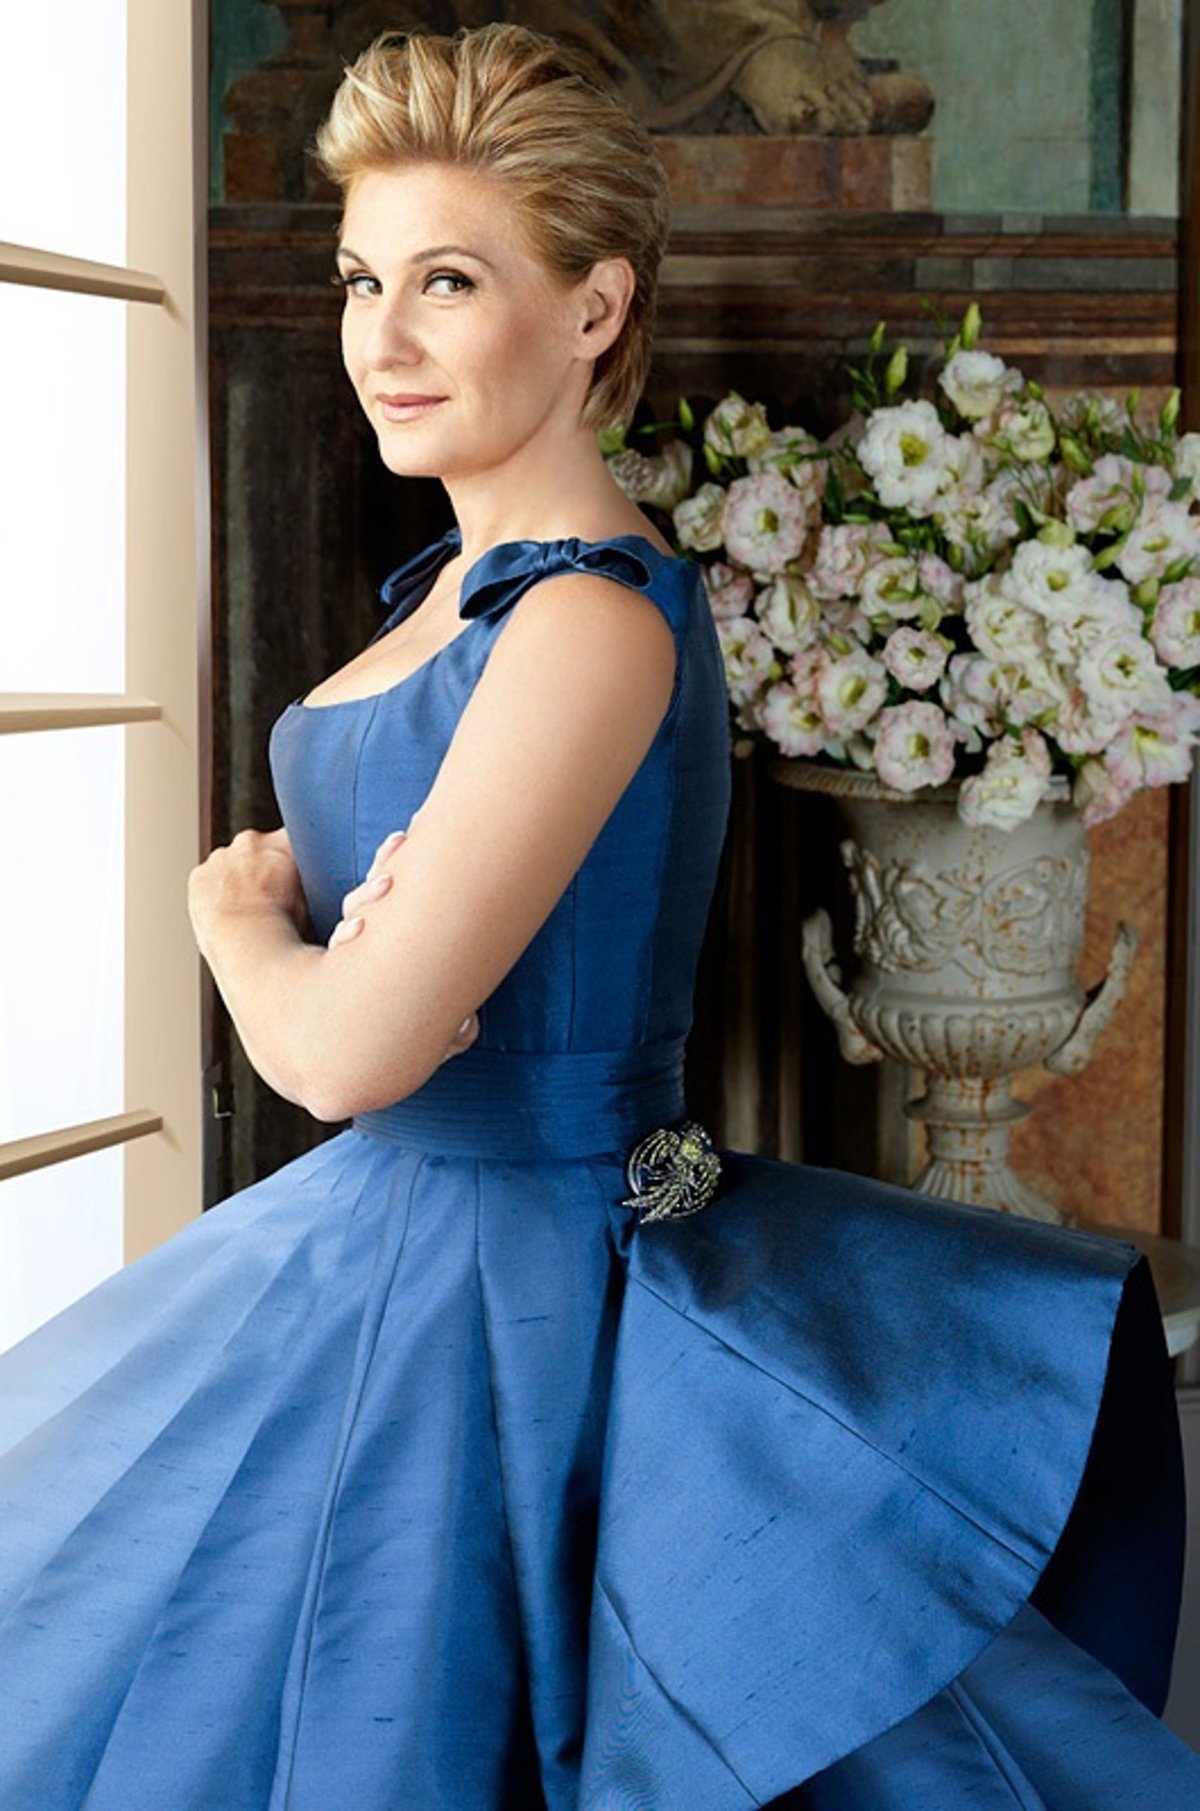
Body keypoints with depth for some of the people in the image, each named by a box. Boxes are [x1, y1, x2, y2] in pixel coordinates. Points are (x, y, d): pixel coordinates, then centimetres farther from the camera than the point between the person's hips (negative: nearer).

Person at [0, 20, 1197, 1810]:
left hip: (503, 1302, -10)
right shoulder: (465, 586, 9)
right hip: (392, 1244, 10)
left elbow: (351, 1051, -26)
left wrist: (238, 917, -4)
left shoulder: (595, 621, -22)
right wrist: (310, 920, -12)